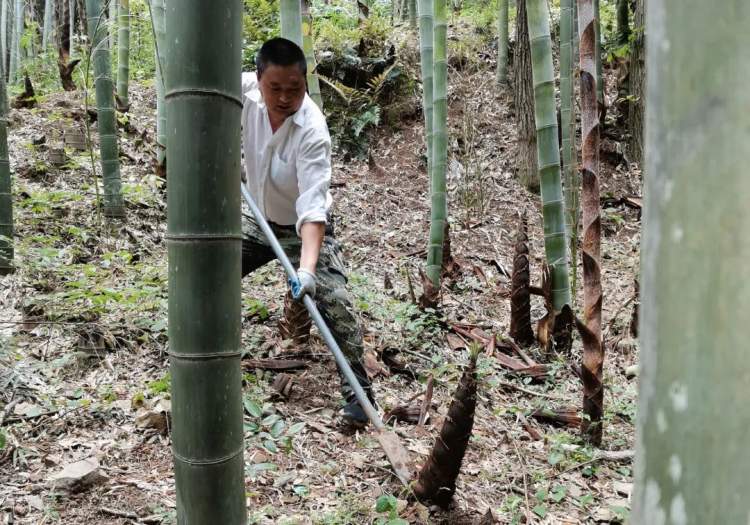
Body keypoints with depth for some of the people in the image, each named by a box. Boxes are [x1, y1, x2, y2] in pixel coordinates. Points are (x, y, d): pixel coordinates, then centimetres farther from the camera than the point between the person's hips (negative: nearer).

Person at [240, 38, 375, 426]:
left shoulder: (312, 131, -33)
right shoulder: (247, 90, -17)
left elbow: (312, 207, -40)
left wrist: (307, 267, -52)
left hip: (305, 229, -6)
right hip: (258, 221, 6)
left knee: (335, 302, -21)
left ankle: (358, 392, -7)